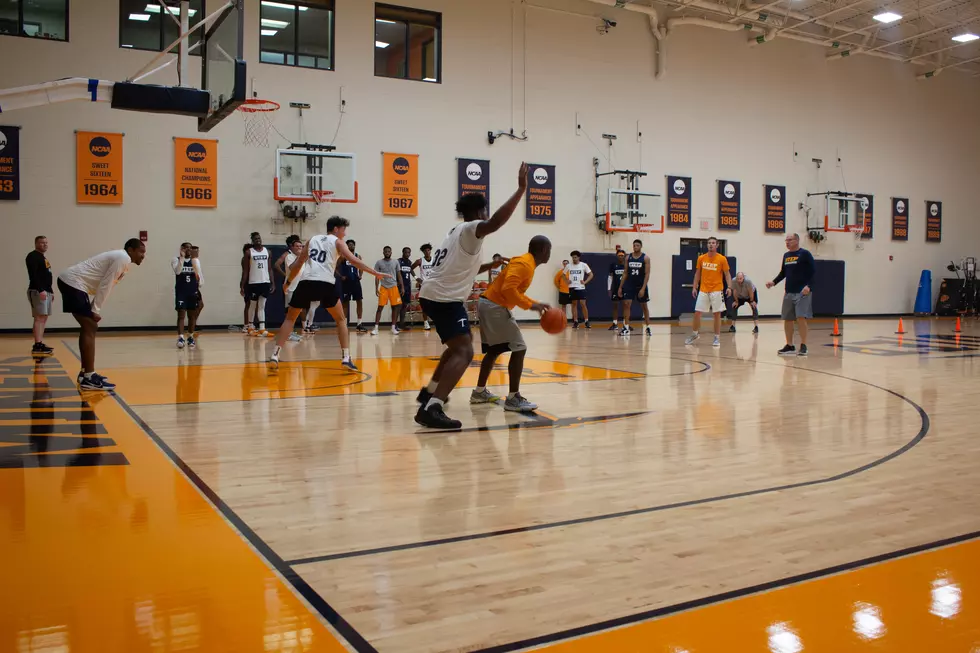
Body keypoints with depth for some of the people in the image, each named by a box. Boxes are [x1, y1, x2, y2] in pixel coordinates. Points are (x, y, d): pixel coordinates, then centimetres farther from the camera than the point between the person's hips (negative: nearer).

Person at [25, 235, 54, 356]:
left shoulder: (43, 257, 22)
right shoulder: (33, 256, -9)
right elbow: (33, 275, -20)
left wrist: (50, 289, 21)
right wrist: (40, 290, -27)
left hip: (46, 291, 10)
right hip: (37, 291, -10)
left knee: (44, 317, 9)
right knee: (39, 318, -14)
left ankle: (40, 343, 12)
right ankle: (37, 346, -18)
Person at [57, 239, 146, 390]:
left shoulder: (119, 258, 21)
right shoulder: (123, 258, -11)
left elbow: (105, 286, 20)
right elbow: (105, 286, -15)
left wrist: (95, 310, 14)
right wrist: (96, 311, -12)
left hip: (70, 282, 11)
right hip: (73, 283, -11)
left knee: (88, 328, 16)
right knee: (90, 329, -11)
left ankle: (85, 373, 22)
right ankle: (89, 378, -13)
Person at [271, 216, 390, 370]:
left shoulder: (312, 240, 24)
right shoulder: (337, 242, 13)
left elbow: (298, 264, 23)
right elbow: (353, 260, 2)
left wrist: (288, 282, 35)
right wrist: (375, 273, 3)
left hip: (306, 282, 3)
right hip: (325, 284, -3)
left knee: (290, 319, 18)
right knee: (341, 320, 14)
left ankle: (275, 355, 5)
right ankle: (346, 358, 3)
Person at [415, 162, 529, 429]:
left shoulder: (457, 232, 24)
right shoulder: (470, 229, -7)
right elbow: (496, 223, -30)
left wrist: (491, 265, 33)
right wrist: (521, 189, -25)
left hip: (433, 295, 11)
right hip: (445, 298, -11)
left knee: (458, 346, 28)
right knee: (464, 352, -18)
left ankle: (430, 392, 34)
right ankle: (431, 408, -32)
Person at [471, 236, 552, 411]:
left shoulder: (526, 263, 17)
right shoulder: (524, 264, -15)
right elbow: (508, 289, -27)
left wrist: (536, 304, 18)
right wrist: (530, 305, -20)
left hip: (489, 304, 11)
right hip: (495, 307, -11)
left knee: (494, 350, 20)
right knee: (519, 349, -10)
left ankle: (479, 392, 29)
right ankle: (513, 398, -10)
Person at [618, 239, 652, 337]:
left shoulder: (645, 258, -7)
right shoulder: (628, 257, 3)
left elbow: (647, 274, -11)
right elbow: (626, 273, 8)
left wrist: (643, 288, -19)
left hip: (641, 286, -2)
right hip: (629, 285, 2)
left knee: (644, 306, 9)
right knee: (626, 304, -8)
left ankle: (648, 327, 20)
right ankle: (626, 328, -5)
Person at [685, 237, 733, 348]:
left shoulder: (722, 259, -4)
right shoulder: (701, 258, 4)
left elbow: (727, 274, 0)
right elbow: (697, 274, 11)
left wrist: (729, 287, -13)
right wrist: (694, 287, 5)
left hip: (717, 290, -2)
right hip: (703, 290, 2)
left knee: (717, 314, 0)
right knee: (697, 313, 2)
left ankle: (717, 338, 9)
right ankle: (694, 334, 21)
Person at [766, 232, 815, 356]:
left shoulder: (804, 254, -6)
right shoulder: (786, 255, 13)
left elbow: (813, 271, -9)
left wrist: (808, 285, -20)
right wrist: (773, 282, 6)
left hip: (802, 293, -6)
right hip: (789, 293, 7)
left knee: (801, 318, -11)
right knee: (787, 319, 6)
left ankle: (803, 346, -4)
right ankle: (789, 346, 15)